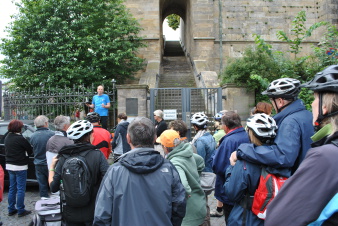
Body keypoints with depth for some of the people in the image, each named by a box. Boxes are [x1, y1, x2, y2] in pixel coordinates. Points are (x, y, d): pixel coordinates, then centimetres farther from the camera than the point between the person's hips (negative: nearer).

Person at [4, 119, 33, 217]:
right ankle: (20, 210, 7)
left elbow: (8, 150, 13)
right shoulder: (20, 138, -18)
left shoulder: (7, 138, 6)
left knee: (12, 188, 16)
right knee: (21, 189, 1)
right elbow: (30, 150, -12)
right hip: (20, 167, -8)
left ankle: (11, 209, 23)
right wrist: (25, 154, 8)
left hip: (9, 166, 8)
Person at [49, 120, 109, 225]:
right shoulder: (98, 155, -15)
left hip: (71, 215, 3)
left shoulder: (63, 158, -7)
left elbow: (54, 188, -2)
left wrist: (51, 168, 11)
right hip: (93, 213, -2)